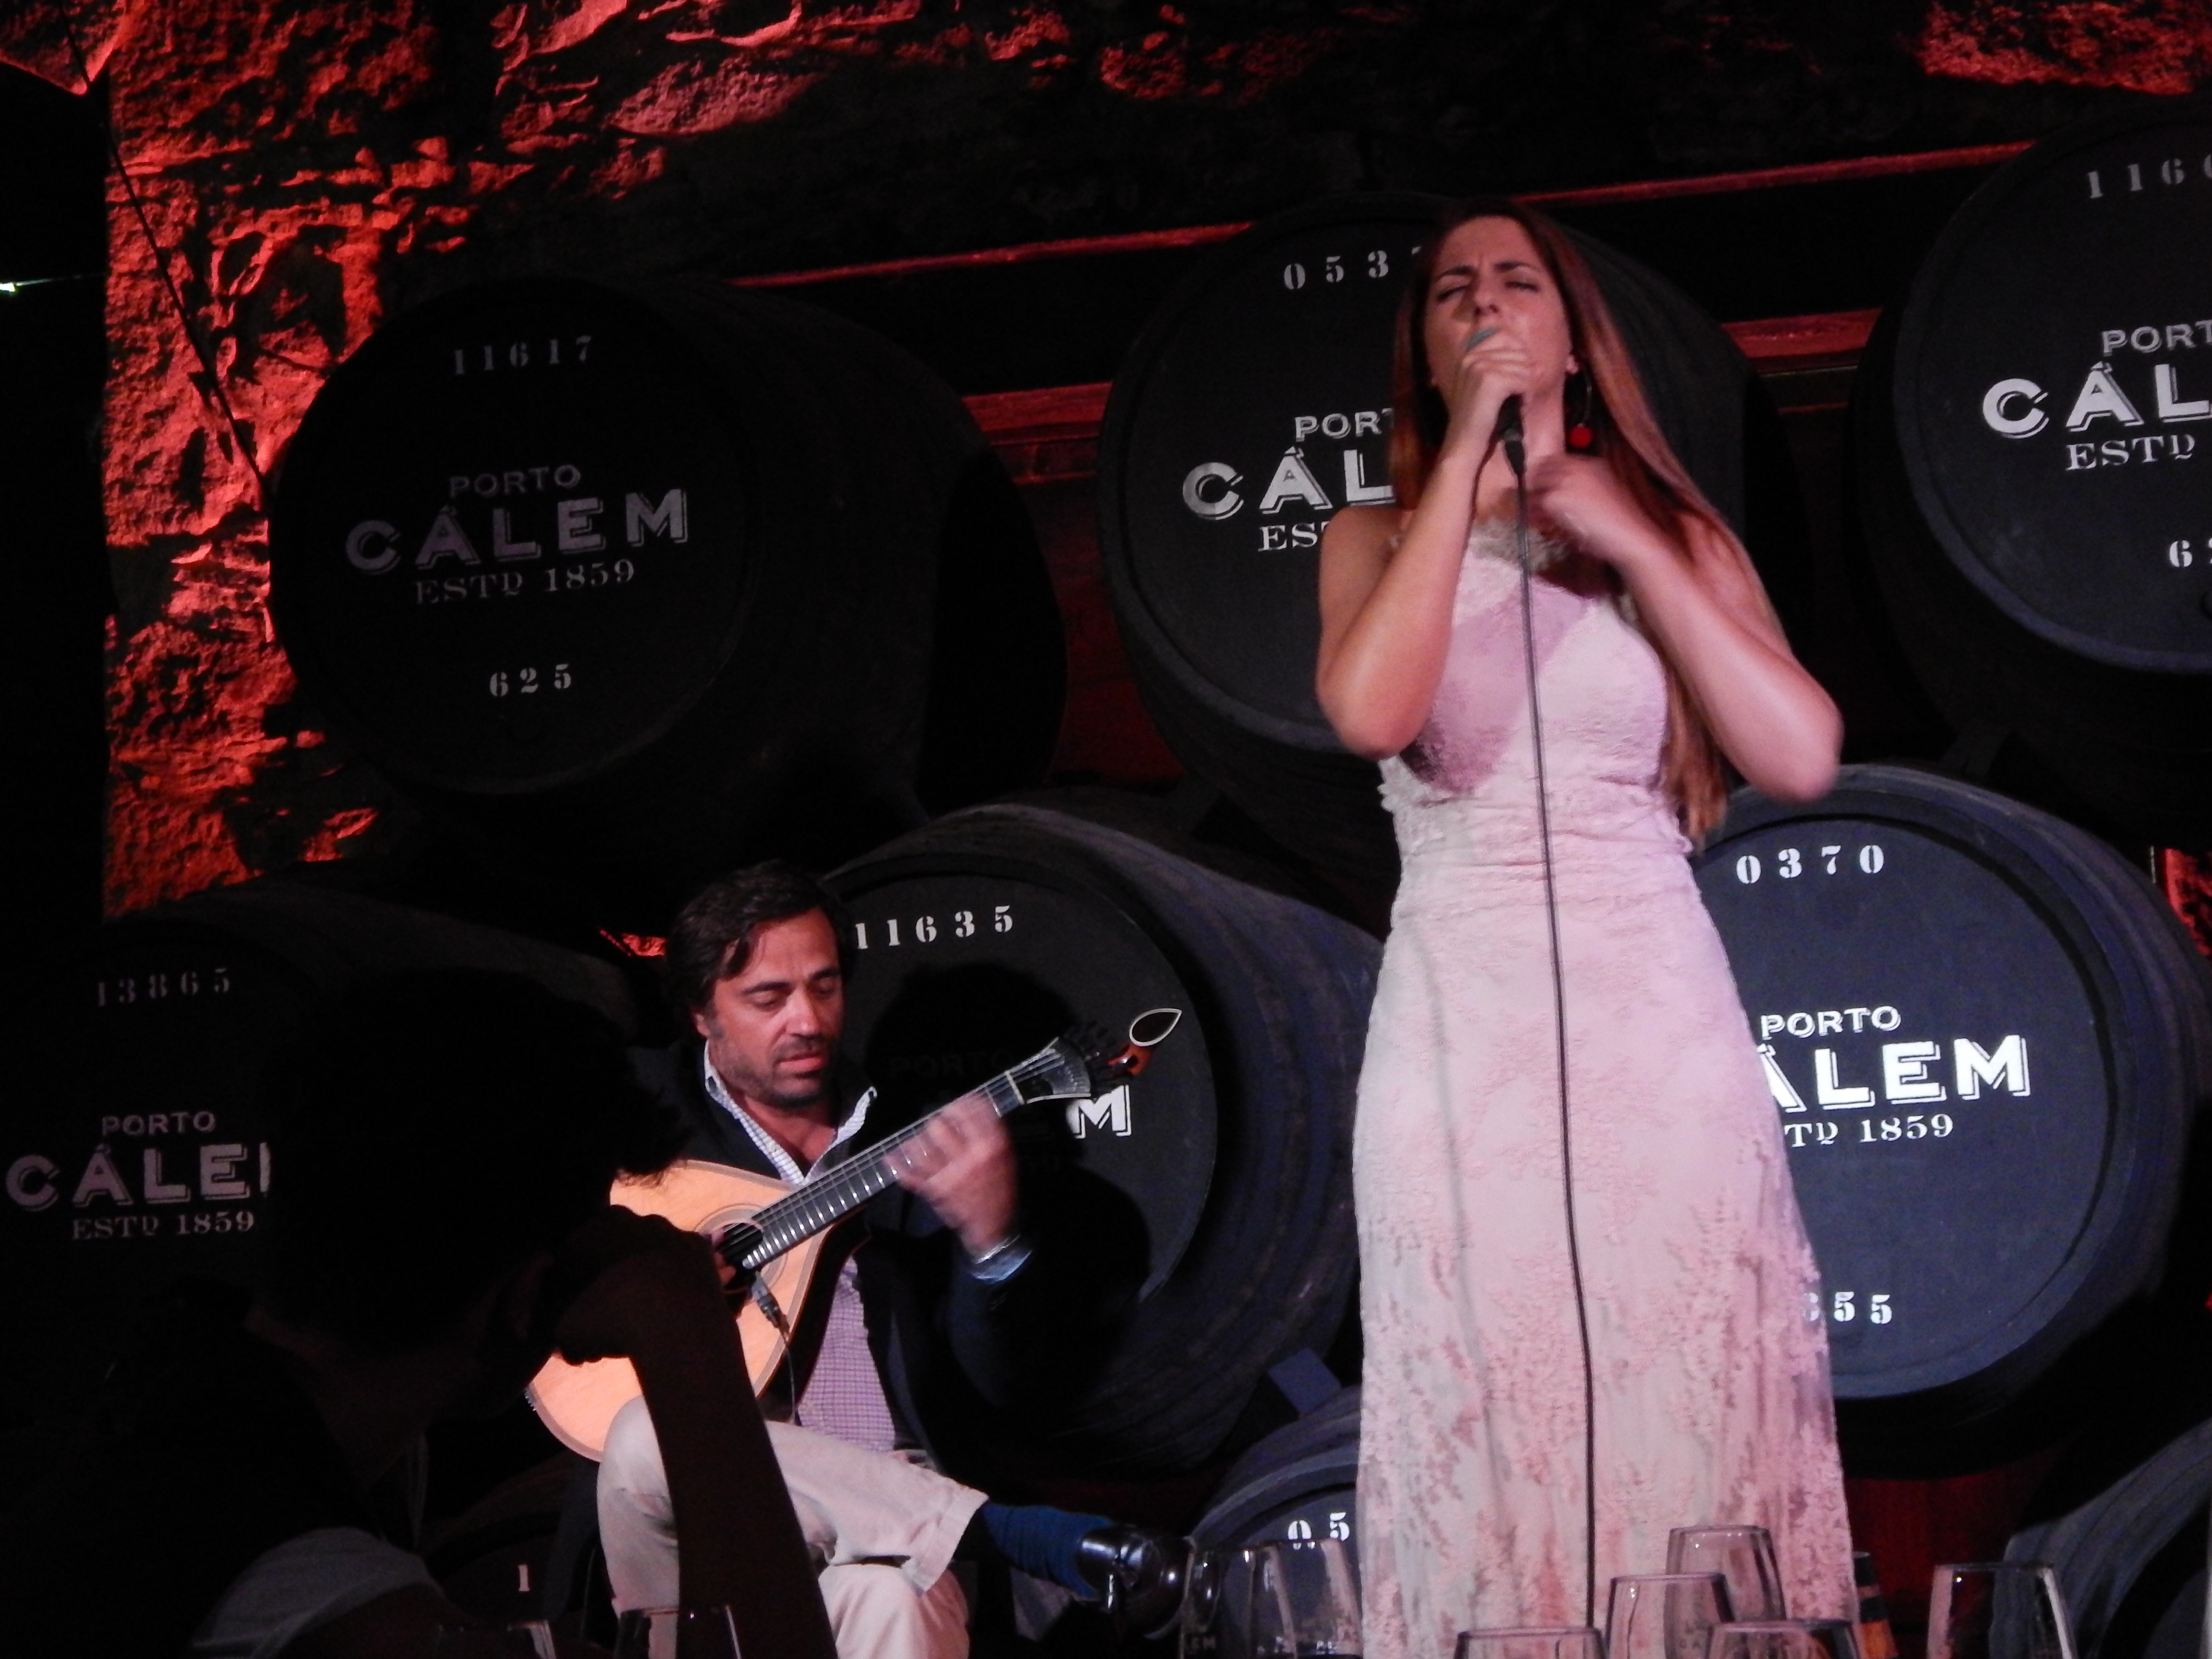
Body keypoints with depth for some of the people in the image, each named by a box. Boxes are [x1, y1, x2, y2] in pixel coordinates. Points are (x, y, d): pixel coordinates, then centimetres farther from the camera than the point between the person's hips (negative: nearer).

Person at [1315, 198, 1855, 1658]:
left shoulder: (1677, 534, 11)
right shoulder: (1379, 539, 9)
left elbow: (1803, 757, -4)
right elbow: (1373, 711, -14)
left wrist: (1629, 542, -5)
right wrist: (1469, 457, -10)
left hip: (1663, 1025, 1)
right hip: (1464, 1030, 0)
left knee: (1693, 1400, -1)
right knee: (1492, 1408, -1)